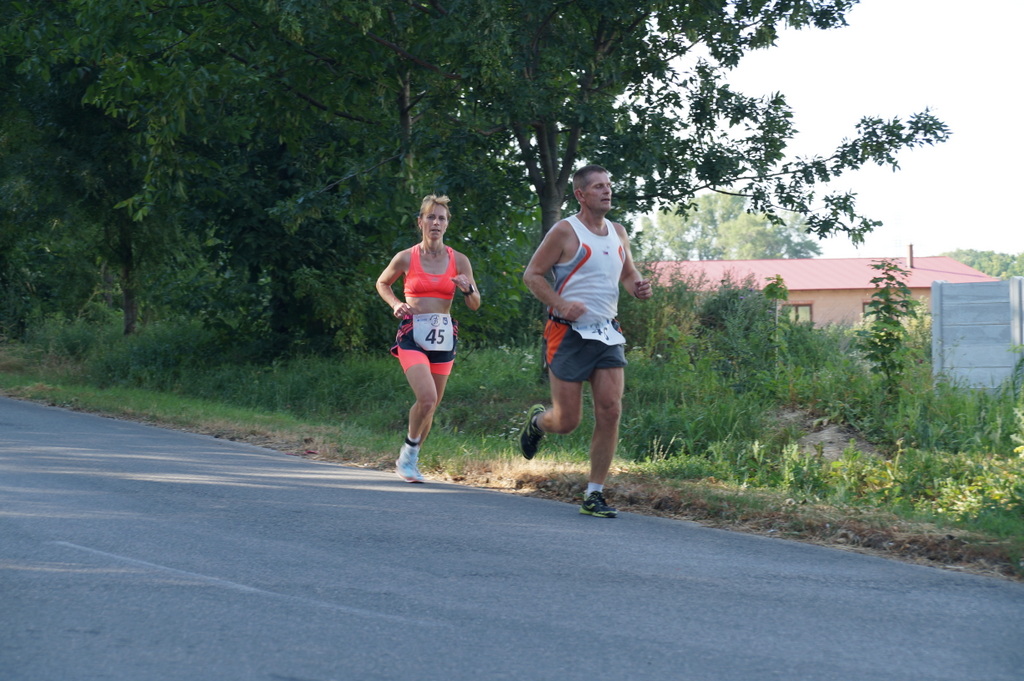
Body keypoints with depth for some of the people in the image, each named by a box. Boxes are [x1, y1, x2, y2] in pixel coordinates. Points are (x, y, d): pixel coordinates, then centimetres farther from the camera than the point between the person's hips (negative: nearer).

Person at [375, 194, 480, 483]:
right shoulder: (405, 258, -1)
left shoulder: (459, 261, 3)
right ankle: (409, 449, 2)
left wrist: (467, 289, -16)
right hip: (412, 334, -3)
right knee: (427, 397, -21)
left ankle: (410, 460, 28)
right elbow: (382, 283, 17)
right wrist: (396, 305, -2)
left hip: (444, 337, 3)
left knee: (432, 405, 9)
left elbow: (475, 305, 6)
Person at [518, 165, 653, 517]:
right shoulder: (565, 232, -8)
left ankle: (594, 495, 2)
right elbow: (532, 274, -6)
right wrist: (561, 304, -21)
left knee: (610, 412, -7)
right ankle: (536, 420, 36)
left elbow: (628, 273, 25)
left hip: (607, 334, 5)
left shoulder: (618, 233, 11)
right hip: (569, 334, -5)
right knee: (567, 421, -2)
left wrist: (638, 286, 1)